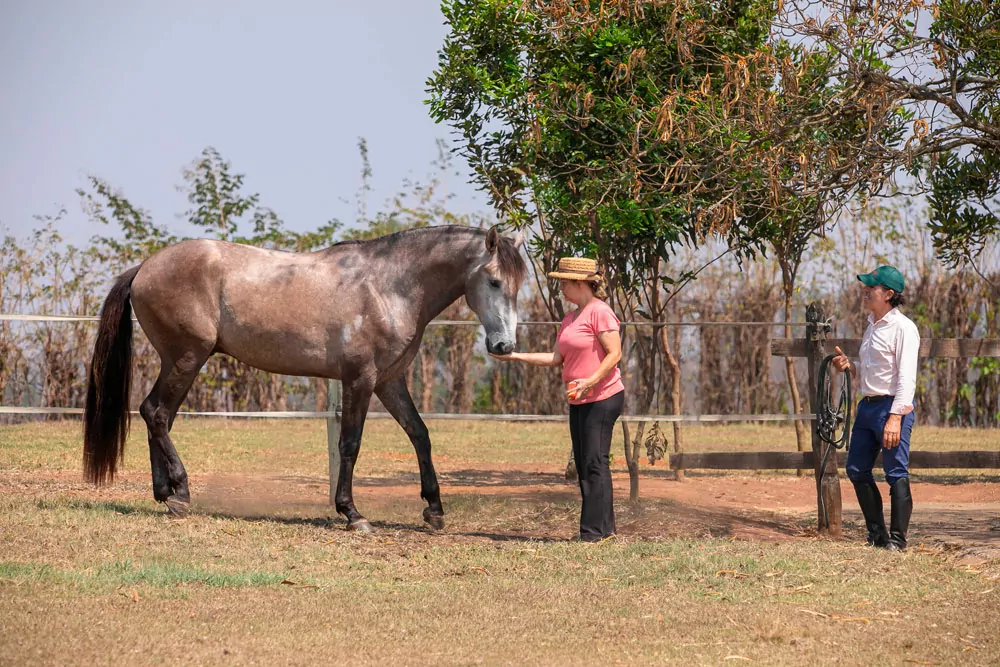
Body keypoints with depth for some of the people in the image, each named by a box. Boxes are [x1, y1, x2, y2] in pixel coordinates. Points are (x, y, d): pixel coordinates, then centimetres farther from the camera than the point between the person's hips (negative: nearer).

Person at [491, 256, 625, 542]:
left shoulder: (600, 312, -12)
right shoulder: (570, 319, 16)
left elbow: (615, 353, -18)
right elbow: (557, 358, 15)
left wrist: (591, 381, -28)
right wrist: (516, 356, 10)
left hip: (603, 398, -10)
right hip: (579, 401, 10)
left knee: (595, 463, -11)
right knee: (584, 465, 10)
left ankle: (596, 531, -10)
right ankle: (604, 527, 15)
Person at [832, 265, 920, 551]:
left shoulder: (903, 328, -11)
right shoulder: (872, 325, 16)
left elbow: (906, 378, -18)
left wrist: (895, 417, -26)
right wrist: (849, 366, 6)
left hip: (892, 407, -10)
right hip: (867, 406, 10)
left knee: (896, 474, -6)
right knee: (857, 470, 11)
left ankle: (898, 539, 0)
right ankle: (877, 534, 21)